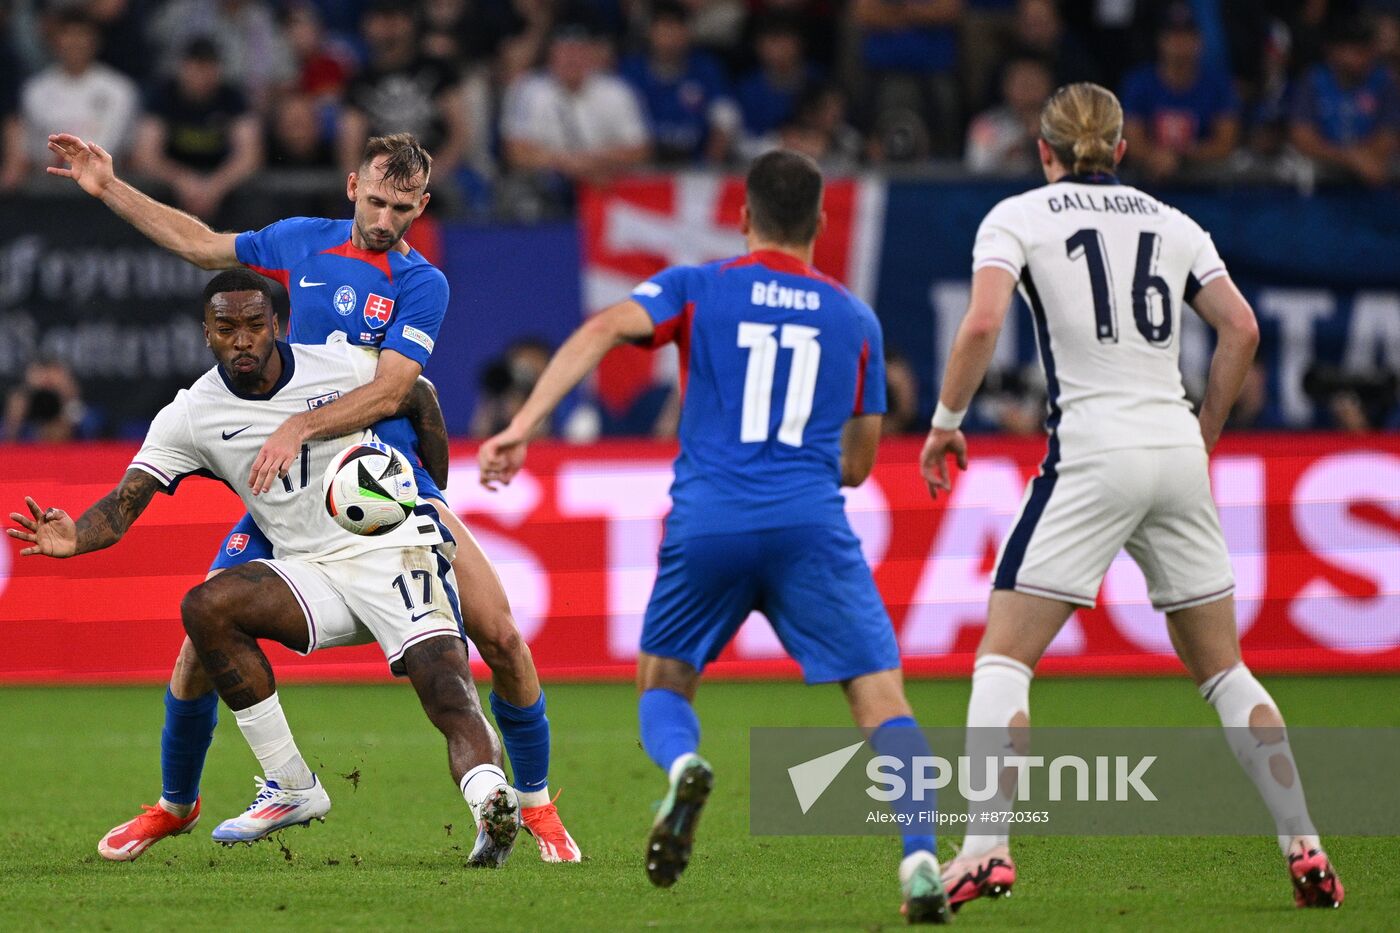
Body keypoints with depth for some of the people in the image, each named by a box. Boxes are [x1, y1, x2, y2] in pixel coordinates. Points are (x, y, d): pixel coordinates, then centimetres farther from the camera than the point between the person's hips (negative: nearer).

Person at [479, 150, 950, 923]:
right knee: (882, 701, 1)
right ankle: (920, 864, -22)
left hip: (705, 525, 0)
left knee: (662, 684, 19)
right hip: (811, 525, 0)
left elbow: (603, 330, -6)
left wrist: (521, 427, -11)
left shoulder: (695, 288, 13)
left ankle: (682, 765, -17)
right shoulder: (856, 319, 19)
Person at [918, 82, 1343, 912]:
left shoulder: (1019, 217, 3)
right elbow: (1242, 329, 7)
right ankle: (1307, 853, 9)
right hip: (1176, 454, 4)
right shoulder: (1172, 223, 15)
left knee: (1003, 658, 0)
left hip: (1092, 451, -4)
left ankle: (986, 851, -14)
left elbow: (982, 324, -11)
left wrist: (946, 422, 0)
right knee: (1222, 668, 14)